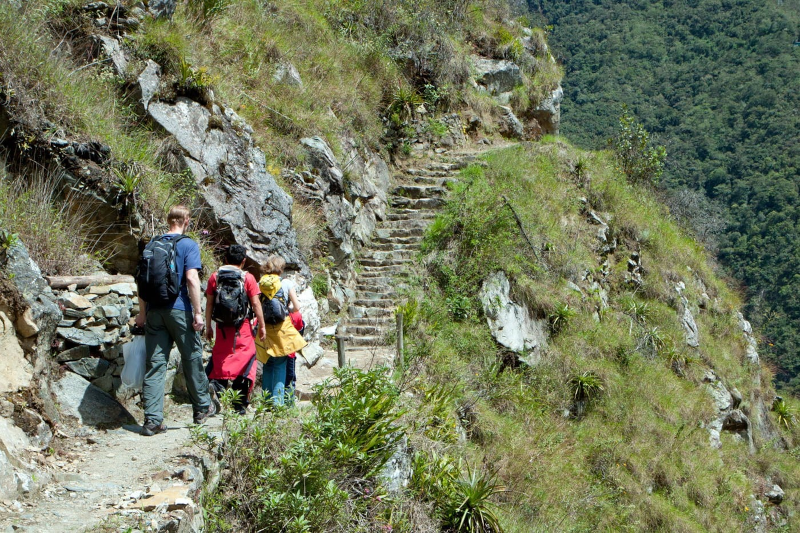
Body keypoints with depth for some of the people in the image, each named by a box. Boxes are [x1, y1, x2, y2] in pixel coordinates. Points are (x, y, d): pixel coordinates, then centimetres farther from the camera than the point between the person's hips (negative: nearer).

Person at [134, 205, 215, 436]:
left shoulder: (152, 244, 11)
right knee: (192, 359, 11)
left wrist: (142, 312, 17)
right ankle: (202, 408, 25)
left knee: (154, 364, 3)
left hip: (154, 311, 4)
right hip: (179, 311, -4)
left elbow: (142, 280, 11)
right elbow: (191, 279, -15)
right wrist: (197, 312, -12)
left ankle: (152, 419, -1)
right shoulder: (188, 245, -5)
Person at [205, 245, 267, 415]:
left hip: (222, 327, 2)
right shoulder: (248, 278, -3)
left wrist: (208, 327, 13)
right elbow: (256, 304, -4)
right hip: (242, 328, -2)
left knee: (220, 359, 12)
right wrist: (262, 326, 4)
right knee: (245, 361, 5)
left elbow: (209, 304, 5)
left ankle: (215, 385, -16)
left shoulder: (215, 277, 3)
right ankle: (240, 405, 3)